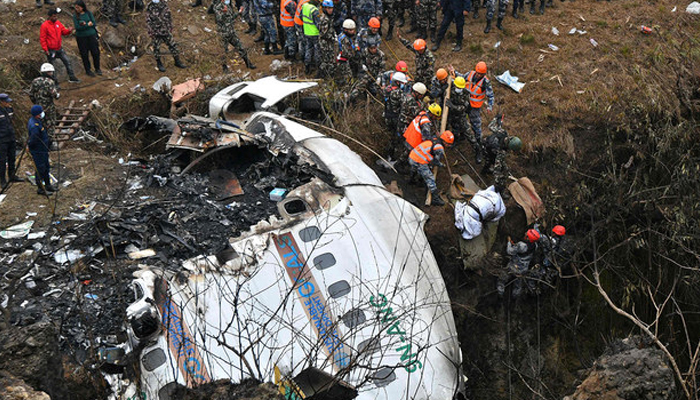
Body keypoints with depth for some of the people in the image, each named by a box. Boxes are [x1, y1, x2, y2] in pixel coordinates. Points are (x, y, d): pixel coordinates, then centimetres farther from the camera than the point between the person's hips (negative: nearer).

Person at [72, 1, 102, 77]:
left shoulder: (89, 13, 0)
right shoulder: (75, 16, -4)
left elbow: (94, 24, -5)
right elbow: (77, 27, -13)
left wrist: (84, 24, -16)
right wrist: (88, 25, -17)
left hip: (91, 35, 1)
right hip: (81, 38, -1)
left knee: (95, 52, 4)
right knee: (84, 54, 5)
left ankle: (97, 69, 22)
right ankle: (88, 70, 18)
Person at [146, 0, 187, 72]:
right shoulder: (149, 8, -12)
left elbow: (169, 17, 10)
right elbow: (148, 21, -9)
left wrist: (170, 28, 12)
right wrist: (152, 32, -12)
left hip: (166, 31, 3)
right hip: (156, 33, -3)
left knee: (173, 45, 7)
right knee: (156, 48, 9)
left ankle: (177, 61, 21)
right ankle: (159, 63, 27)